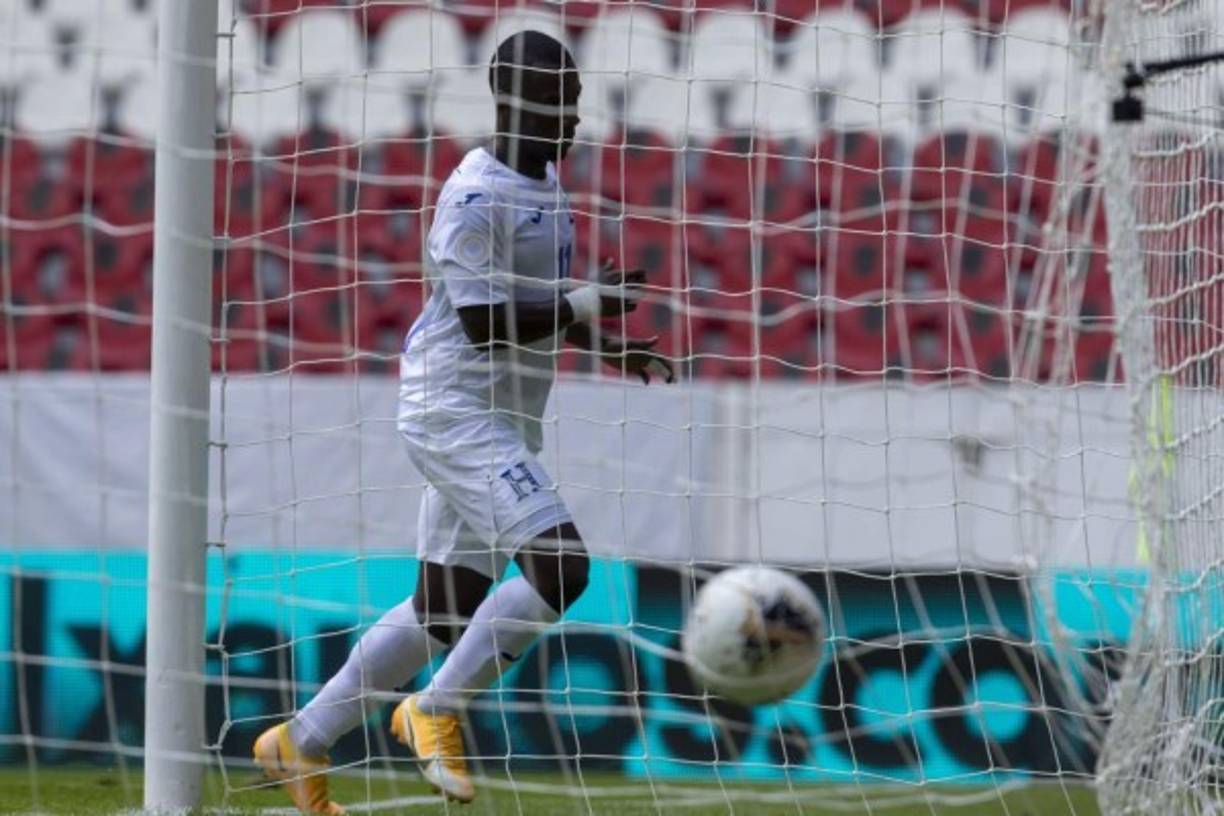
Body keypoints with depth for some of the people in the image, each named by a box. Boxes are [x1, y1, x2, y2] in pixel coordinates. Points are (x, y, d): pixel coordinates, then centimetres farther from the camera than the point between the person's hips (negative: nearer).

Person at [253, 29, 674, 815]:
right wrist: (579, 307, -20)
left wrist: (608, 345, 11)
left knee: (446, 613, 11)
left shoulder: (545, 183, 14)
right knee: (559, 564, -21)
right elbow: (483, 321, -22)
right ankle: (438, 710, -7)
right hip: (457, 414, -10)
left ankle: (301, 743, 21)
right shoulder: (477, 195, -16)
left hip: (503, 423, 10)